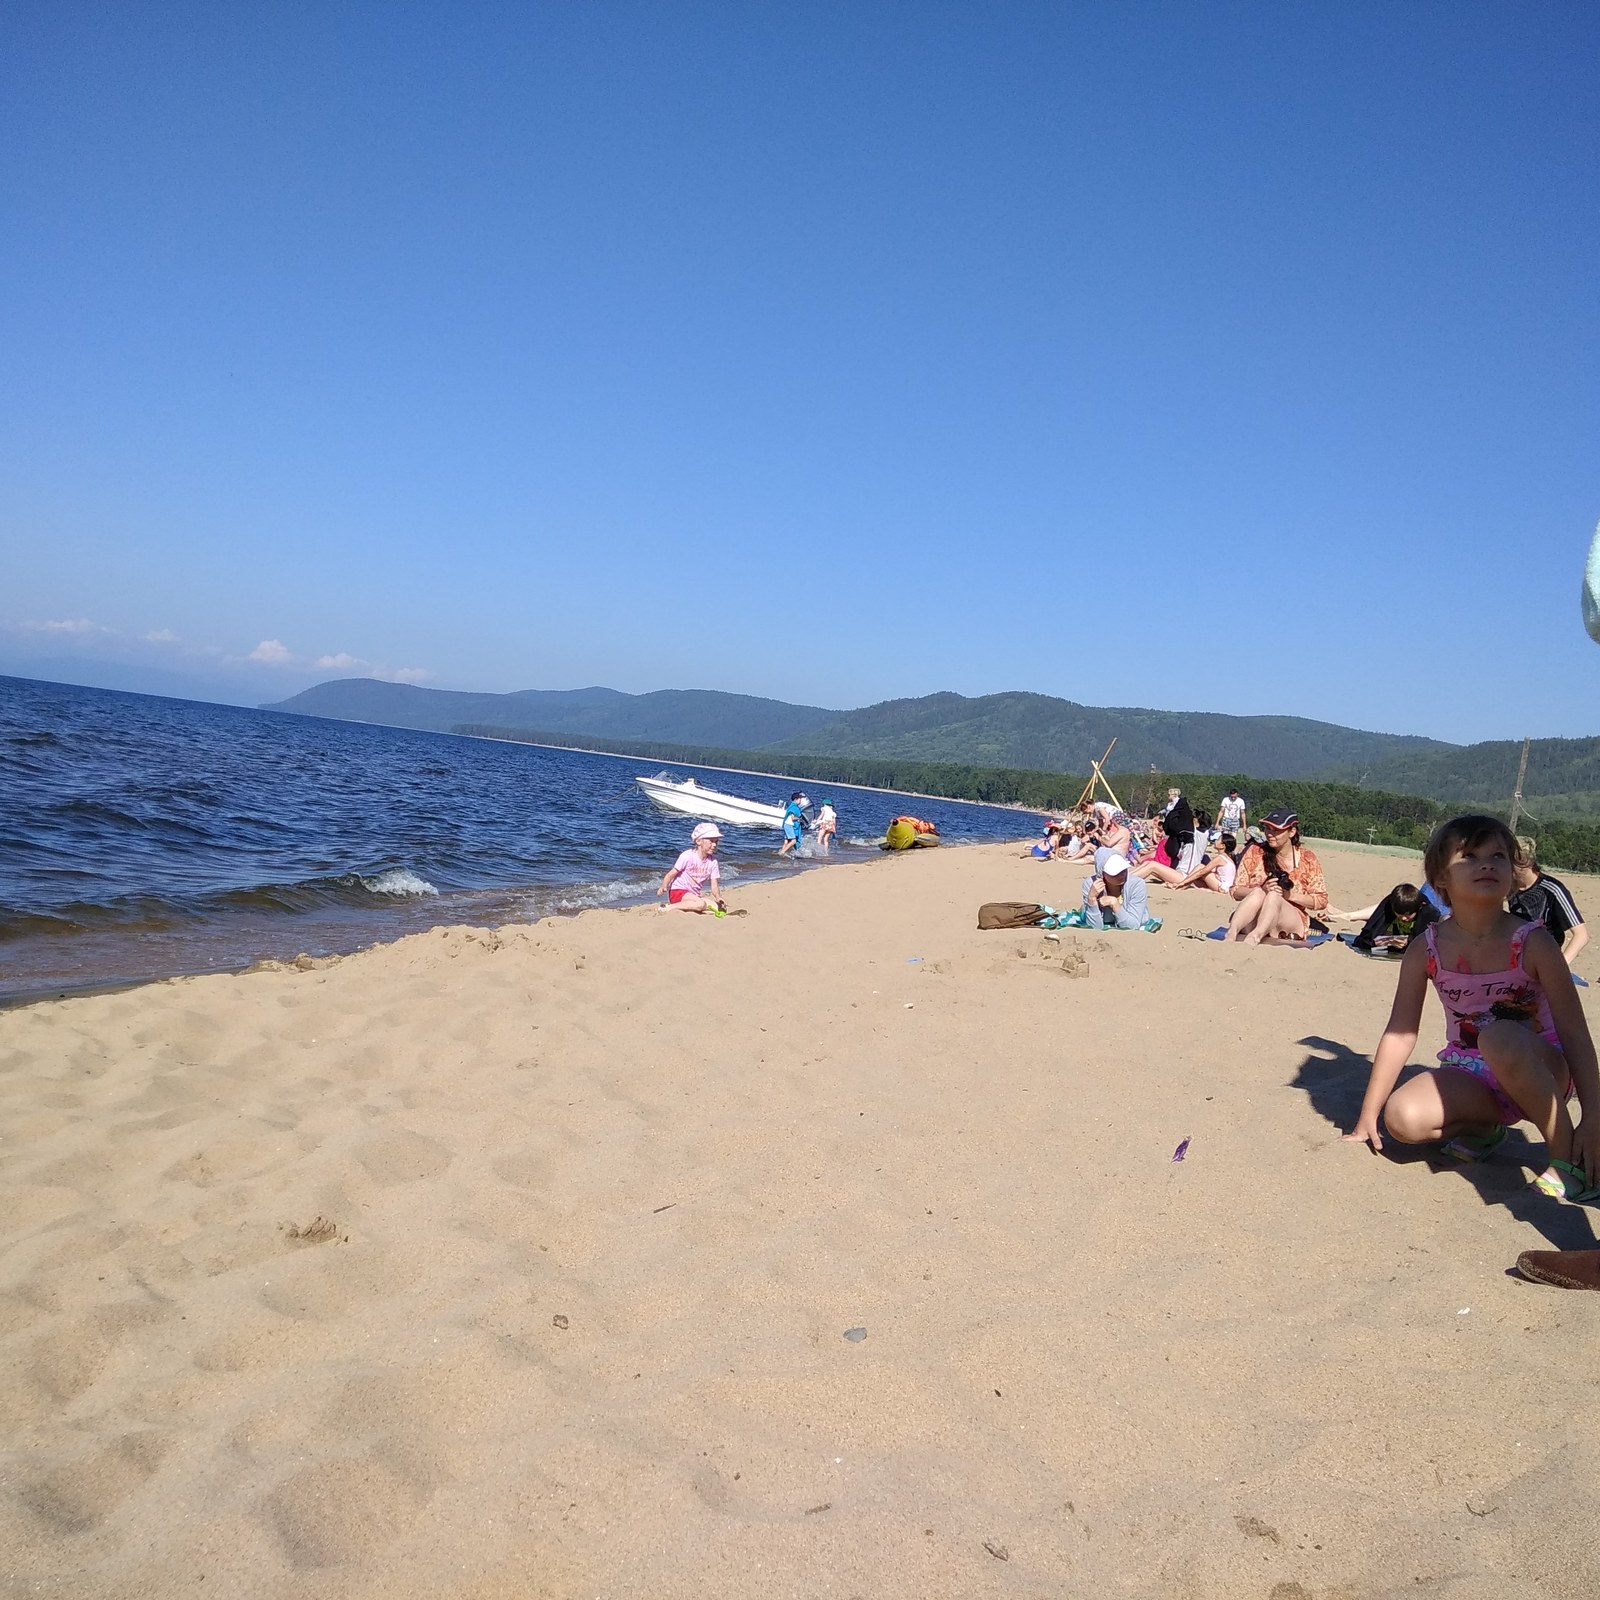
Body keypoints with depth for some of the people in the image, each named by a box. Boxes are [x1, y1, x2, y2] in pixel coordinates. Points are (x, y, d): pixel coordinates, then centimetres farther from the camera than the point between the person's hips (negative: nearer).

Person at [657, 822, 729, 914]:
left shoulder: (712, 861, 3)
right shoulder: (688, 856, -13)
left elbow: (714, 886, 0)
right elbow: (671, 874, -10)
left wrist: (719, 899, -20)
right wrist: (664, 887, -29)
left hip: (694, 895, 7)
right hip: (678, 892, -7)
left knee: (717, 907, -15)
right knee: (701, 904, -34)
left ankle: (686, 906, -7)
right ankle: (669, 907, -22)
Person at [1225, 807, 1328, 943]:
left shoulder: (1307, 859, 3)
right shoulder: (1255, 852, 4)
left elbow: (1321, 901, 3)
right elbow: (1236, 892, 2)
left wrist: (1292, 896, -14)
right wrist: (1262, 889, -18)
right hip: (1252, 924, 1)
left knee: (1274, 896, -30)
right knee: (1257, 893, -30)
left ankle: (1255, 937, -57)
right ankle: (1231, 934, -53)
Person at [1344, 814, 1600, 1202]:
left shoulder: (1532, 943, -15)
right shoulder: (1427, 950, -9)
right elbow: (1399, 1034, -3)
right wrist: (1368, 1116, -2)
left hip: (1539, 1072, -2)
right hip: (1470, 1077, 2)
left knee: (1499, 1037, -38)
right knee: (1403, 1118, -29)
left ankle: (1569, 1158, -17)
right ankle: (1481, 1125, 5)